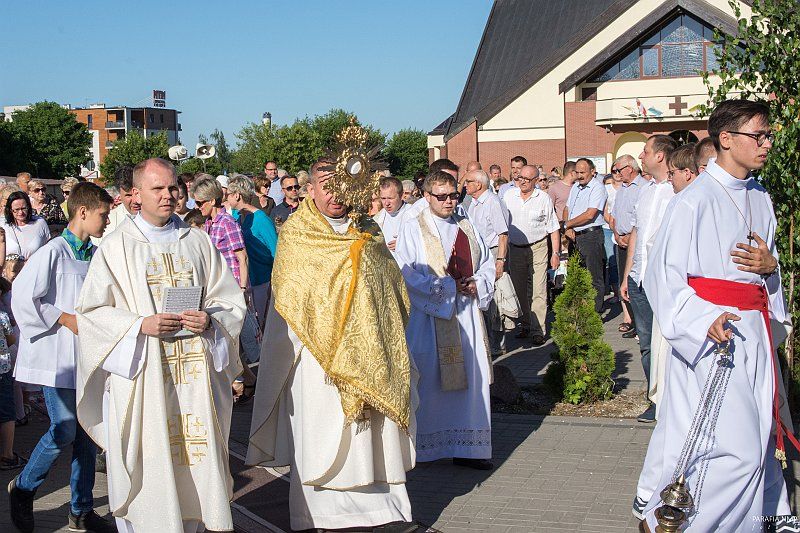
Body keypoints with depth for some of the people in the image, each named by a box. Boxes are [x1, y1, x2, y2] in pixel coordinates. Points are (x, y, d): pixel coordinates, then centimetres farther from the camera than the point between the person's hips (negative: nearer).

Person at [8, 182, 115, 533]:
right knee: (64, 431, -9)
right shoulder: (53, 252, -13)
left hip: (87, 356, 7)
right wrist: (66, 319, -15)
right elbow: (22, 298, -17)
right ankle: (23, 488, 17)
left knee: (87, 433, 9)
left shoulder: (94, 255, 10)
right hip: (57, 357, -7)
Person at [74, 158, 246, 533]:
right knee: (144, 466, 0)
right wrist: (140, 325, -15)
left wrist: (208, 319, -10)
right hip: (141, 374, -2)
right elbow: (90, 310, 0)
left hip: (194, 372, 2)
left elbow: (231, 301, 11)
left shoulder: (197, 242, 10)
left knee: (194, 457, 5)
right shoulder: (116, 247, 2)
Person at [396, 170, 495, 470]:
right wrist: (448, 287, -14)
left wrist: (477, 285, -4)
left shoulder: (466, 227, 15)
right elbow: (407, 273, -12)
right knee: (429, 378, 0)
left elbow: (487, 263, 18)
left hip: (467, 313, 5)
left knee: (470, 377, 3)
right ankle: (425, 445, 12)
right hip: (430, 316, -5)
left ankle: (467, 448, 10)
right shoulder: (413, 228, -2)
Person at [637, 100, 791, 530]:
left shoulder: (760, 199, 12)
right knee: (733, 445, -10)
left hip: (755, 330, 8)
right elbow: (664, 273, -14)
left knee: (758, 436, 13)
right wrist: (701, 320, -27)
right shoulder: (695, 200, -11)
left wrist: (769, 264, -1)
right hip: (712, 332, -8)